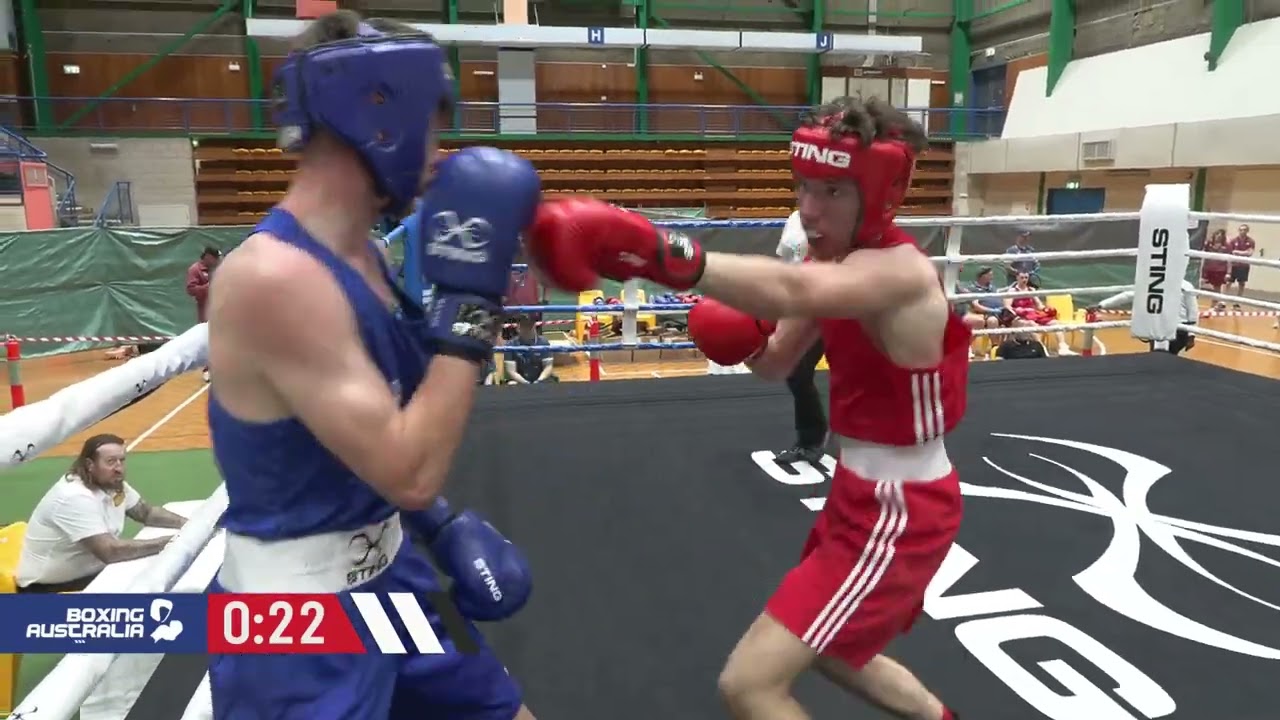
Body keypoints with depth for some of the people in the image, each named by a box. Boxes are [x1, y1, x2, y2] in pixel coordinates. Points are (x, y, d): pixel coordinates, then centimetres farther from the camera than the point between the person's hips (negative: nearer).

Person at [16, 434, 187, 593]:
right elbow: (110, 551, -33)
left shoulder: (115, 484, -1)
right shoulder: (75, 498, -27)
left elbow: (146, 513, 11)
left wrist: (186, 523, -6)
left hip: (90, 573, 8)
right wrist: (168, 542, -30)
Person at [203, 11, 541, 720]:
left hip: (385, 576, 8)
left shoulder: (363, 255, 1)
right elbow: (410, 472, -27)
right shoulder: (273, 276, -26)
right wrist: (468, 300, -25)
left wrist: (442, 522, 8)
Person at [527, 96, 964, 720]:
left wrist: (660, 254, -63)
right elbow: (777, 361, 10)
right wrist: (743, 337, -14)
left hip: (899, 513, -10)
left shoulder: (900, 271, -26)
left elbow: (792, 290, -48)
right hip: (860, 495, 10)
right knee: (827, 646, 30)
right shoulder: (834, 259, 3)